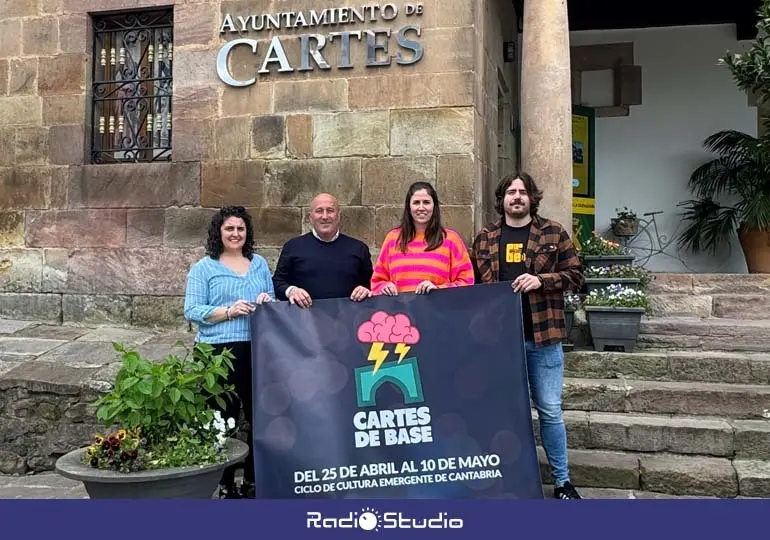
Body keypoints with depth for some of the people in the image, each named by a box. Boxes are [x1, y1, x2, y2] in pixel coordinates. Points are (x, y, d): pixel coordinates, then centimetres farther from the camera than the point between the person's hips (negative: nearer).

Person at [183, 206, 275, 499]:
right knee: (223, 418, 0)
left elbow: (273, 302, 18)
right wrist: (228, 312, -18)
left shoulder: (260, 263, 14)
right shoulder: (204, 267, 1)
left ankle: (253, 479, 20)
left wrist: (268, 302, -5)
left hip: (258, 349, 4)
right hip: (219, 351, -4)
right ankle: (224, 483, 13)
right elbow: (192, 311, -5)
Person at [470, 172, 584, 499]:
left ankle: (562, 481, 19)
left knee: (550, 411, 5)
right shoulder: (484, 239, 8)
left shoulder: (553, 233, 2)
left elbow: (575, 275, 1)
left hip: (543, 337, -2)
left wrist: (541, 280, -15)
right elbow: (472, 283, 11)